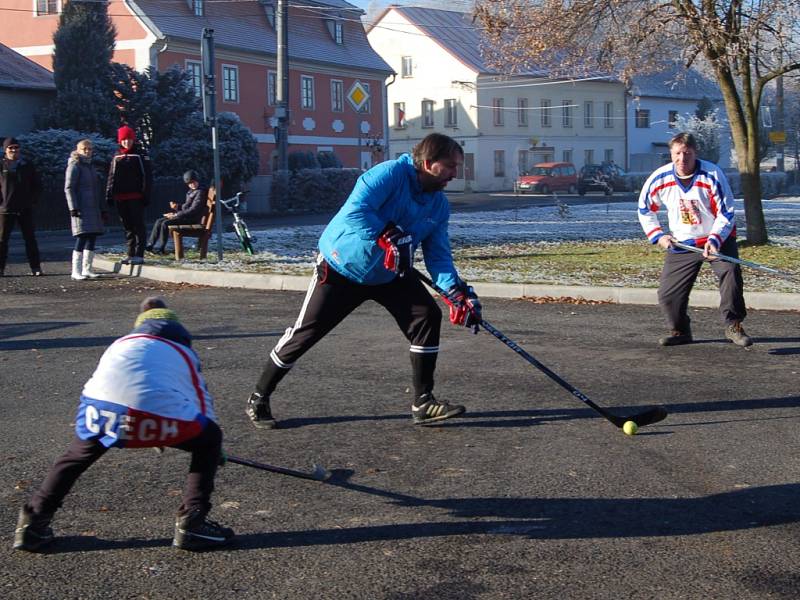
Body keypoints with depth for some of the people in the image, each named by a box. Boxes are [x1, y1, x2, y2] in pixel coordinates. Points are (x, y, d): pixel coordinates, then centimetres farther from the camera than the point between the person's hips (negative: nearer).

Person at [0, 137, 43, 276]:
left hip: (26, 209, 1)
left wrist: (33, 201, 2)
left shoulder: (27, 165, 7)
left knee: (30, 238, 4)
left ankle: (35, 267, 8)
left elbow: (37, 185, 12)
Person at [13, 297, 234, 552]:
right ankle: (191, 524, 16)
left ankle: (33, 523, 28)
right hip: (160, 407, -3)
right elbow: (203, 401, 33)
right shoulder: (184, 352, 34)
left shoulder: (122, 343, 40)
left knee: (77, 455, 32)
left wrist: (153, 434, 59)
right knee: (209, 440, 23)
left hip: (102, 401, 3)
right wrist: (207, 449, 48)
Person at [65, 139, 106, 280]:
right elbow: (68, 188, -11)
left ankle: (87, 269, 11)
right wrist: (73, 208, -18)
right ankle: (76, 271, -12)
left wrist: (102, 209, 22)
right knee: (82, 238, -13)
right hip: (81, 209, -8)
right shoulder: (74, 166, -4)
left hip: (93, 209, 8)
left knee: (92, 238, 6)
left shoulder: (91, 167, 20)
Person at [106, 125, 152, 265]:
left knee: (138, 225, -5)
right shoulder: (117, 157, 14)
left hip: (136, 197, -5)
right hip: (120, 198, 5)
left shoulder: (140, 154, 0)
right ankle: (131, 254, 15)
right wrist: (109, 195, 10)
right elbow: (111, 177, 17)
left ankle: (139, 255, -5)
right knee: (128, 227, 10)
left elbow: (147, 176, -5)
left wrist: (146, 194, -11)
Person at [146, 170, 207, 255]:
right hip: (185, 216, 10)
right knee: (159, 221, 3)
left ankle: (160, 248, -19)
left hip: (192, 219, -10)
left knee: (165, 223, -24)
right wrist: (177, 207, 3)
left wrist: (176, 214, -19)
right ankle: (150, 245, 1)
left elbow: (193, 209, -20)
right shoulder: (191, 192, 18)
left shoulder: (200, 192, -12)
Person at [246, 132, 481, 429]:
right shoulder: (391, 173, -23)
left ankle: (423, 402, -1)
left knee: (428, 317, -10)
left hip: (391, 275, 6)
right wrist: (387, 238, -39)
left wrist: (457, 292, -17)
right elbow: (356, 210, -33)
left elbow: (438, 255, -3)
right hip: (342, 268, -6)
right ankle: (259, 398, 14)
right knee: (305, 333, -3)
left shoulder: (439, 204, -2)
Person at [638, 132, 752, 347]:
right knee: (667, 294, -3)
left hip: (717, 238, -2)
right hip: (681, 244, 3)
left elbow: (726, 213, -16)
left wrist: (714, 241, -28)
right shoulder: (659, 179, -11)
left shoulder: (712, 175, -20)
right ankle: (680, 331, 21)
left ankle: (734, 326, -15)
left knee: (730, 272, -28)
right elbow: (645, 209, 6)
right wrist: (658, 236, -3)